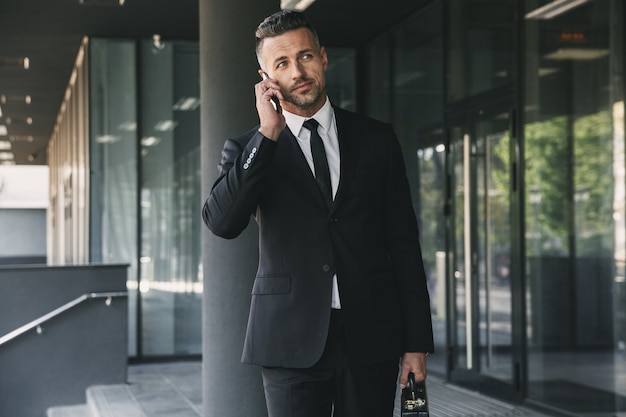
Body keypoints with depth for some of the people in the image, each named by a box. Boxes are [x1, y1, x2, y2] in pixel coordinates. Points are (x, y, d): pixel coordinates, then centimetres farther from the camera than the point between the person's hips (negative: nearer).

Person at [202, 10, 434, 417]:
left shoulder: (377, 139, 8)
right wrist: (267, 135, -15)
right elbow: (222, 223, -13)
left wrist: (416, 342, 3)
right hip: (293, 339, -1)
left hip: (370, 337, 1)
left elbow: (404, 242, 8)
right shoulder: (249, 150, 5)